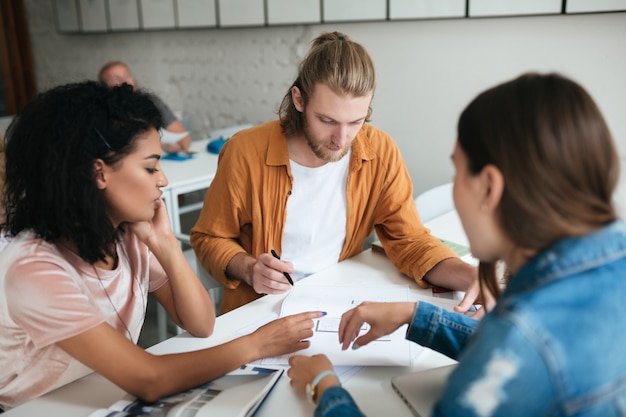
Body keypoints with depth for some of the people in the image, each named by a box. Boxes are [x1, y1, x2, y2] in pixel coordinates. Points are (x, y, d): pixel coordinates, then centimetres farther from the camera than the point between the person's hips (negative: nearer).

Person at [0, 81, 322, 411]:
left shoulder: (128, 236, -5)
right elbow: (148, 382, -25)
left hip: (114, 398, 5)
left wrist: (165, 245, -17)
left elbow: (201, 325, -6)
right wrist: (255, 344, -20)